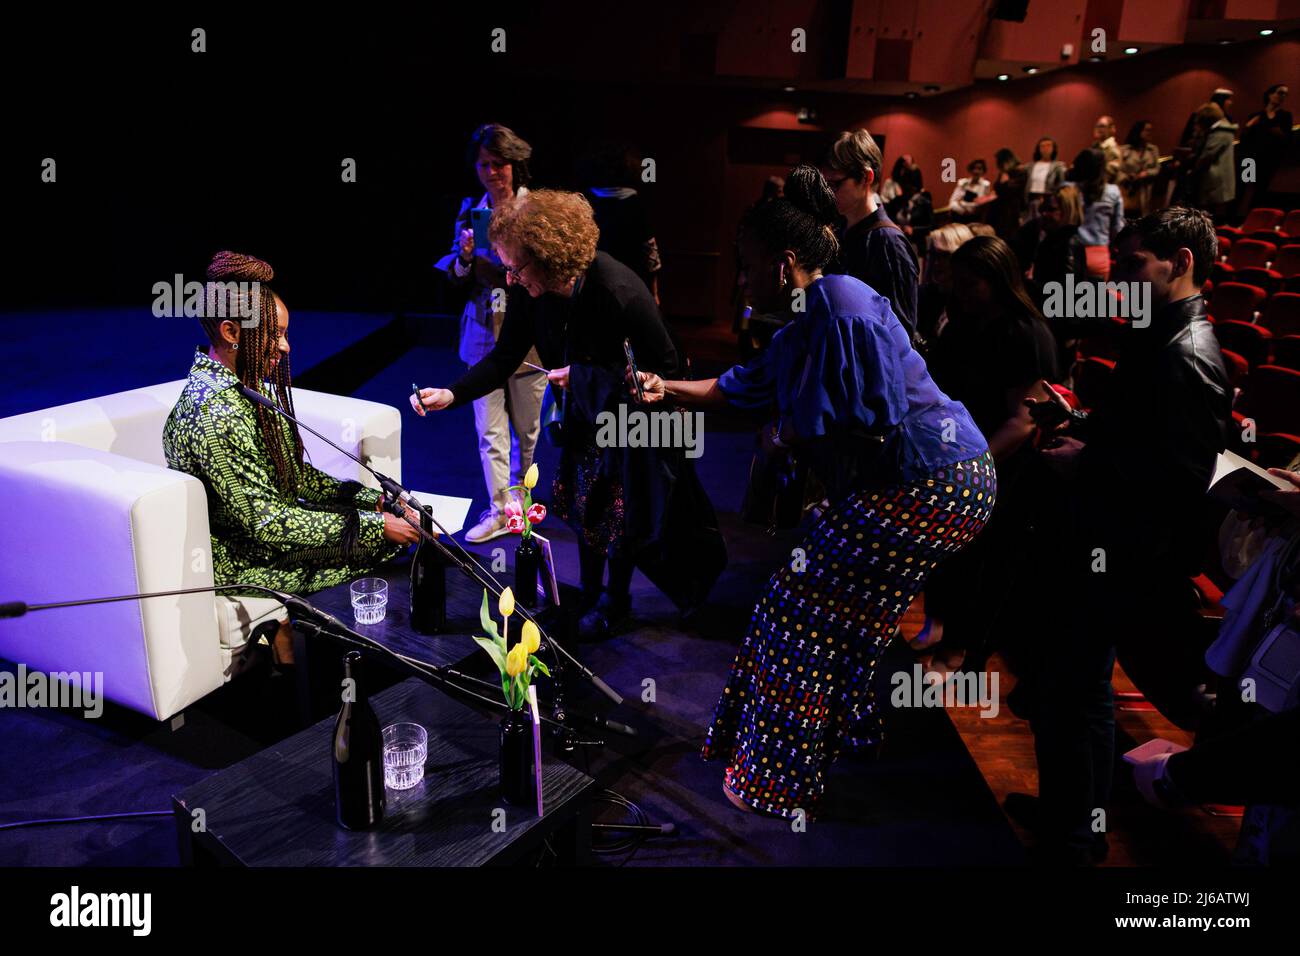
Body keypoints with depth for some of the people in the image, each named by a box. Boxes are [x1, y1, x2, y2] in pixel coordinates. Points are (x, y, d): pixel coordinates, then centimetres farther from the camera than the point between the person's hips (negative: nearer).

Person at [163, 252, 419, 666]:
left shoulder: (246, 387, 3)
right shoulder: (217, 413, -26)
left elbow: (296, 474, 9)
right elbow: (266, 522, -25)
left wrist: (371, 498, -3)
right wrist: (373, 525, -23)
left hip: (260, 529, 8)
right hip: (239, 561, -8)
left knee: (388, 524, -2)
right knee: (383, 540, -8)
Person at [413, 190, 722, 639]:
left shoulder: (618, 292, -35)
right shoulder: (530, 292, -18)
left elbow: (663, 366, -23)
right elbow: (504, 358, -8)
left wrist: (583, 375, -25)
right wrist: (450, 394, -24)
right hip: (585, 413, 6)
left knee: (622, 515, 7)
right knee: (584, 505, 16)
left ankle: (615, 600, 31)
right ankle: (590, 594, 36)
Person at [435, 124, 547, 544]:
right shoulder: (470, 210, 6)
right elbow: (455, 278, 10)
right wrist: (465, 257, -11)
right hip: (484, 335, 3)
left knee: (527, 430, 12)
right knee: (489, 431, 3)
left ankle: (518, 500, 33)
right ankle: (499, 510, 14)